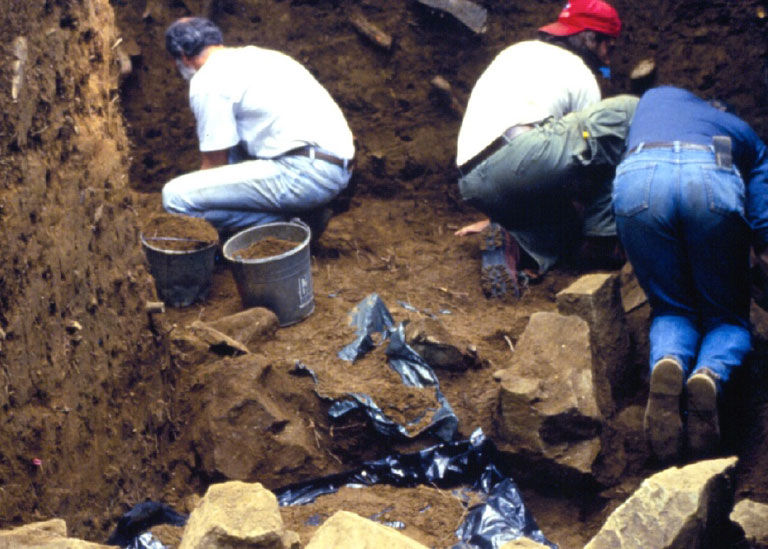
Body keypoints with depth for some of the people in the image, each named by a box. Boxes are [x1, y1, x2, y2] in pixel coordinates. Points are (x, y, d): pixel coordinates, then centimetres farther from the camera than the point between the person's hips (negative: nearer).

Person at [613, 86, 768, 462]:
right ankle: (710, 375, -17)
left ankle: (668, 363, -16)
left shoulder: (655, 97, 43)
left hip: (637, 180, 1)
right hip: (712, 179, -1)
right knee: (727, 314, 17)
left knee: (671, 308, 19)